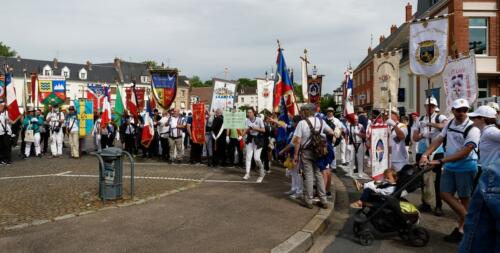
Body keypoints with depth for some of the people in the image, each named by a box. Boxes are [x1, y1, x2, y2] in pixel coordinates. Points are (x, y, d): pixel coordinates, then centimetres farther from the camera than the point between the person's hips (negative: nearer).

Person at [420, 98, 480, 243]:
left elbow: (465, 152, -23)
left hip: (466, 167, -6)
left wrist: (441, 161, -28)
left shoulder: (472, 129, -16)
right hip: (449, 166, 6)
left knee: (464, 198, 5)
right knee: (445, 193, 4)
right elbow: (439, 140, 3)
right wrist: (426, 154, -13)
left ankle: (462, 227, 18)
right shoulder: (449, 124, 6)